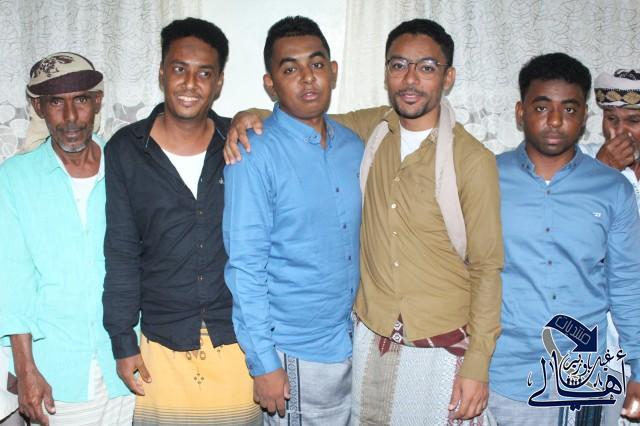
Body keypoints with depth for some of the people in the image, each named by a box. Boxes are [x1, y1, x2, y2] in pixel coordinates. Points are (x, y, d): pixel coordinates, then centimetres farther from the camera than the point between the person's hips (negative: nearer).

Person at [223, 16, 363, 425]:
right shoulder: (254, 155, -14)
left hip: (352, 341, 6)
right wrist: (264, 363, -15)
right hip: (294, 354, -6)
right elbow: (245, 265, -15)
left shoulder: (353, 146, 4)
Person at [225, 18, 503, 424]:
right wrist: (249, 116, -9)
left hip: (438, 345, -4)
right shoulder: (372, 128, -2)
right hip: (370, 332, 4)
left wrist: (477, 364, -9)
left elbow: (486, 267, -9)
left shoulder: (473, 160, -14)